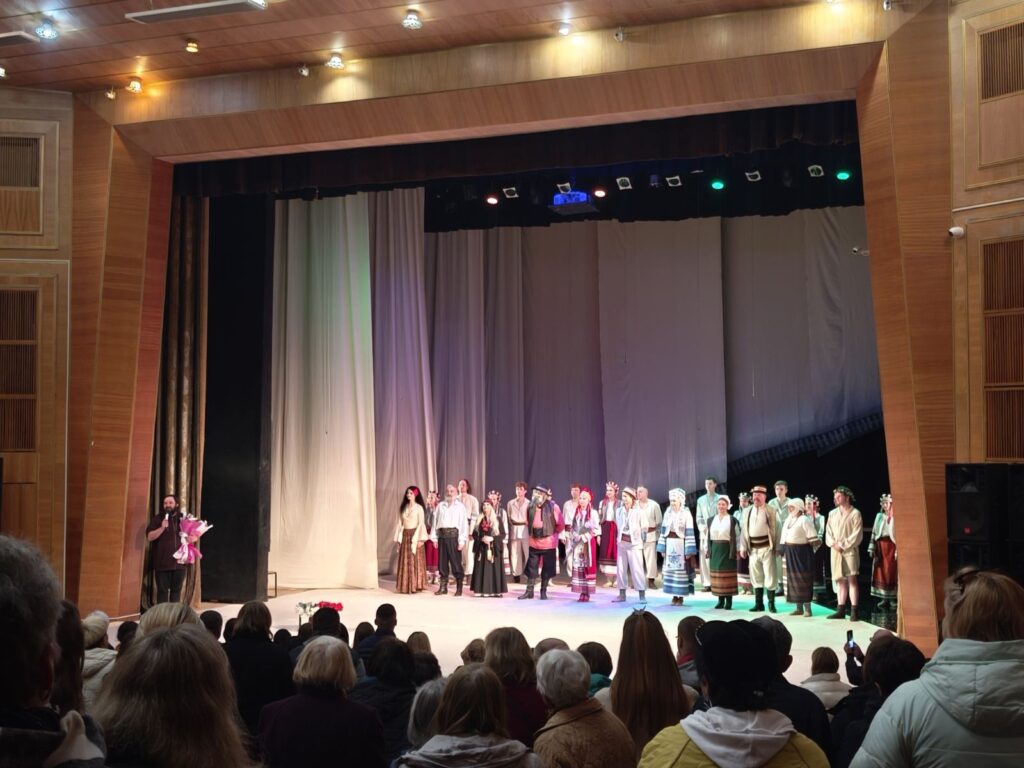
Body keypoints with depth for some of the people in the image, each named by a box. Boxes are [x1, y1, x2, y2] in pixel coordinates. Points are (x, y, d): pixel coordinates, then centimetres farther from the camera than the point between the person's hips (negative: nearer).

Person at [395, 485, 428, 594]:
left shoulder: (419, 508, -2)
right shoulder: (403, 508, 12)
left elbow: (421, 524, -7)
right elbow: (400, 523, 11)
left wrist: (420, 538, -15)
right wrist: (398, 539, 6)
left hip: (415, 535, -5)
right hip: (405, 536, 5)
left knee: (415, 561, -3)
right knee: (405, 562, 4)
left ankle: (415, 586, -1)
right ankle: (405, 586, 8)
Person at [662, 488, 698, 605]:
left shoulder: (686, 514, -7)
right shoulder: (667, 513, 7)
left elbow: (689, 533, -10)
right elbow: (664, 531, 10)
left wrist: (689, 550, -14)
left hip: (681, 545, -5)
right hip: (670, 546, 5)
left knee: (681, 569, -2)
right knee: (670, 569, 5)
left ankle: (681, 596, 4)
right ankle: (674, 596, 13)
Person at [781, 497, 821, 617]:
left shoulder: (804, 520, -13)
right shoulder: (788, 519, 11)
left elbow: (813, 538, -15)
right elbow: (785, 536, 16)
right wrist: (782, 549, 13)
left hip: (802, 552, -8)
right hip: (790, 553, 8)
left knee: (804, 580, -4)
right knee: (794, 580, 10)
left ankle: (807, 608, 1)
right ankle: (799, 608, 16)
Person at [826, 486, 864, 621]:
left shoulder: (855, 513, -2)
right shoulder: (832, 513, 15)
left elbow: (857, 535, -7)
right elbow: (828, 532, 12)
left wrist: (843, 545, -11)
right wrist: (833, 544, -6)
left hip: (850, 550, -5)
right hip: (835, 551, 5)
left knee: (851, 579, -9)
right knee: (840, 580, 7)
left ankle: (854, 611, -10)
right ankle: (841, 610, 10)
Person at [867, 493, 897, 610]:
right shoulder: (879, 516, 13)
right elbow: (874, 532, 12)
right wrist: (872, 548, 6)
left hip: (892, 546, -5)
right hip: (880, 547, 5)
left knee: (892, 572, -3)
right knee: (881, 573, 3)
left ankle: (893, 599, 3)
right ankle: (885, 600, 7)